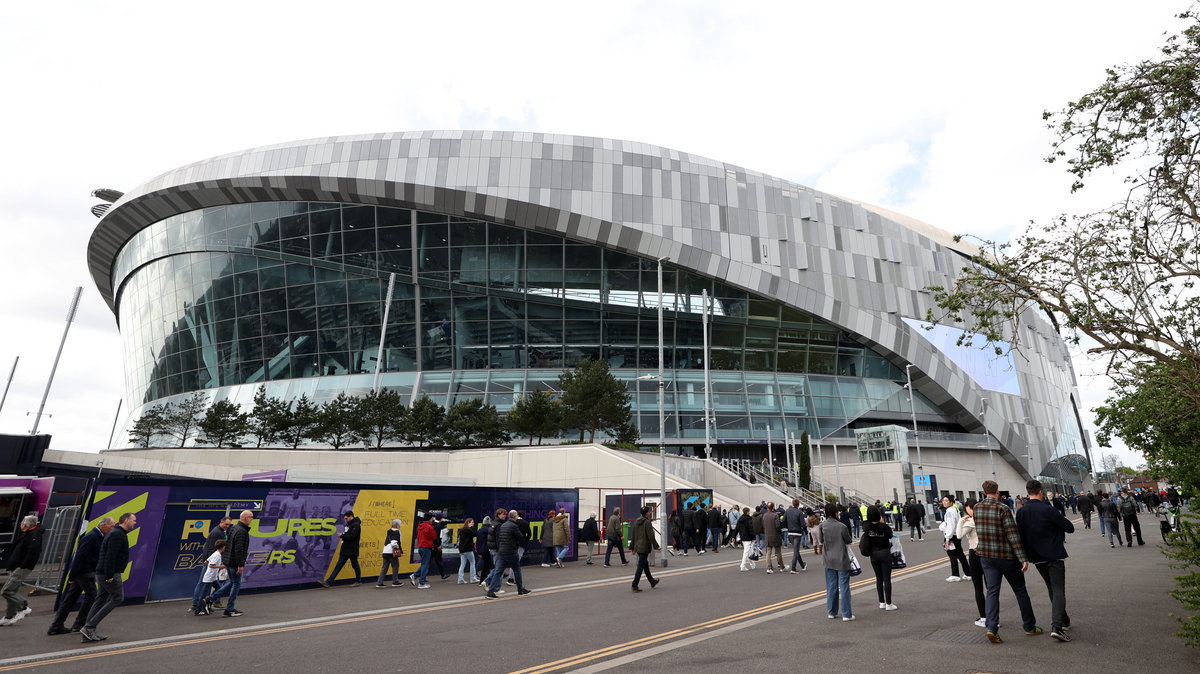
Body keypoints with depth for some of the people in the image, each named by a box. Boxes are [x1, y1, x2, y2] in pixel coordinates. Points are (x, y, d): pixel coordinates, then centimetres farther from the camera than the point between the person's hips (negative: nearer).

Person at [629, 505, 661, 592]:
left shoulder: (636, 522, 9)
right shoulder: (647, 522, -14)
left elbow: (632, 535, 12)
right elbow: (650, 536, -17)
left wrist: (632, 547, 17)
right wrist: (655, 546, -8)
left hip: (637, 547, 8)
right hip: (644, 548, -8)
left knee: (645, 565, 20)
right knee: (641, 566, -4)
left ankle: (652, 582, 35)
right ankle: (634, 585, -4)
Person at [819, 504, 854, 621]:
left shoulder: (822, 526, -6)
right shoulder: (842, 526, -16)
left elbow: (821, 541, 3)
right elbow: (848, 541, -3)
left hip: (828, 560, 4)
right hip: (841, 560, -4)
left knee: (831, 587, 13)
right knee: (844, 587, 4)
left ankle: (831, 612, 20)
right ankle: (846, 614, 9)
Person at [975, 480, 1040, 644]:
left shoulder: (977, 508, -1)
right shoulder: (1003, 509, -16)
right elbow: (1013, 535, -18)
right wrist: (1023, 558, -16)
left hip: (986, 556, 3)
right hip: (1007, 556, -3)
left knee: (992, 592, 4)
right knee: (1020, 590, 16)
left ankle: (992, 628, -8)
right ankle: (1030, 627, 28)